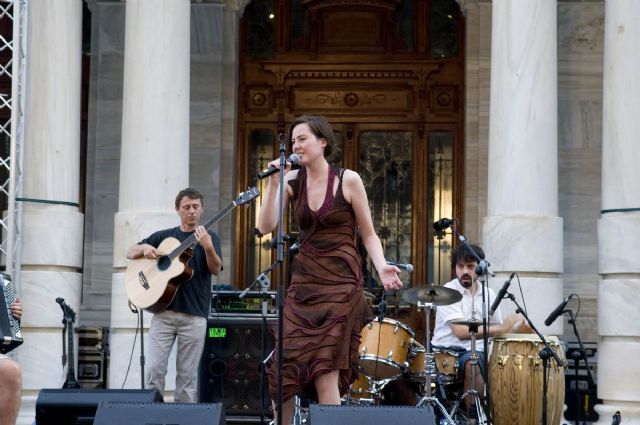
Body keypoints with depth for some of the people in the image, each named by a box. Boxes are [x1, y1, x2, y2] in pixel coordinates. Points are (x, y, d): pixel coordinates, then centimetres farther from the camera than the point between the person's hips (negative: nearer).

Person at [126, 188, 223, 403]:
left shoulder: (209, 237, 6)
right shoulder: (164, 236, 12)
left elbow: (216, 269, -9)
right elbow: (130, 254, 16)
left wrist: (208, 247, -28)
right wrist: (145, 248, -6)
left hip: (194, 315, -1)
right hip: (164, 311, 1)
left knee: (187, 374, 1)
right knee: (155, 368, -6)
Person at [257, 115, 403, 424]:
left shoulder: (348, 180, -4)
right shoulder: (292, 181, 5)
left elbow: (369, 234, 1)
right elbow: (265, 227, -4)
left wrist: (381, 267, -15)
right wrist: (273, 183, -12)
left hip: (340, 285, -4)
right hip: (303, 283, 4)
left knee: (325, 370, -9)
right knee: (284, 368, 0)